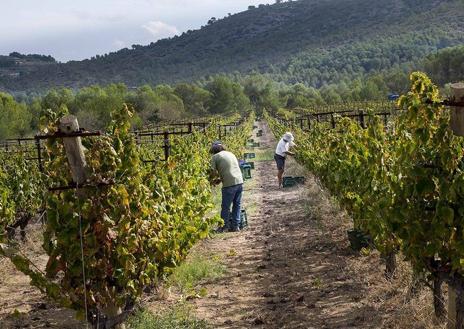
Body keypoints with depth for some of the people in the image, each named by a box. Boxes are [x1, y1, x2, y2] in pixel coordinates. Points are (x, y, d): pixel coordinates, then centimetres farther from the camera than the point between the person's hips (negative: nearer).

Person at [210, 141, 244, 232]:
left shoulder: (215, 157, 1)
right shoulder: (231, 154, 21)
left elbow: (213, 171, -4)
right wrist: (219, 180, 23)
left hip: (229, 184, -6)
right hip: (240, 181, 6)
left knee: (225, 206, 6)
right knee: (237, 205, 15)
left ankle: (224, 226, 13)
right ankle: (235, 226, 19)